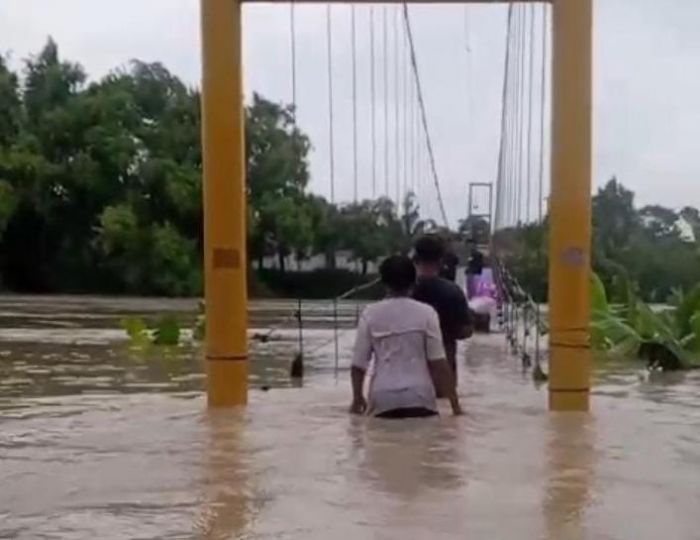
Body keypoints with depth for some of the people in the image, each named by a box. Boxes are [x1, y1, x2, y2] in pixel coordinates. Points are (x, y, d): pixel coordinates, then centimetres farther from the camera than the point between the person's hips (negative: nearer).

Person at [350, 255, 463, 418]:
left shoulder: (370, 314, 2)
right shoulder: (426, 313, -1)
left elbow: (358, 363, 5)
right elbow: (438, 362, -4)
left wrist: (357, 398, 20)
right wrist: (454, 401, 3)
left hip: (383, 398, 1)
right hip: (419, 397, -1)